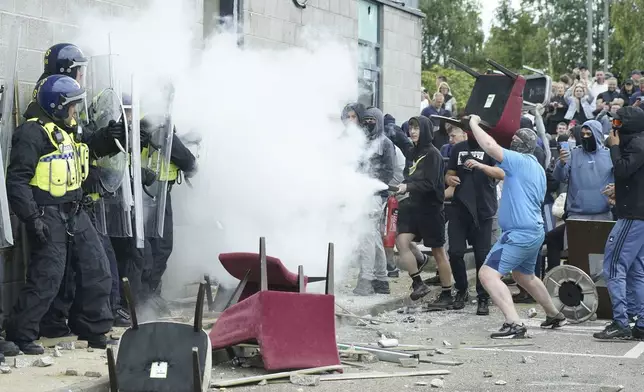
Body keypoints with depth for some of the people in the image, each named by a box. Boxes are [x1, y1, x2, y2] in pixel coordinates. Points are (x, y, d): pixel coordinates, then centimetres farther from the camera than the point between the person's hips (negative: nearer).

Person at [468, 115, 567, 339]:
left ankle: (514, 324, -27)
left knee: (488, 274, -16)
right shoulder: (537, 168, 16)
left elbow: (490, 146, -25)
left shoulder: (519, 161, -13)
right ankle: (555, 316, 44)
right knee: (523, 275, 31)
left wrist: (473, 123, -10)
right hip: (534, 231, 10)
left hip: (519, 234, -10)